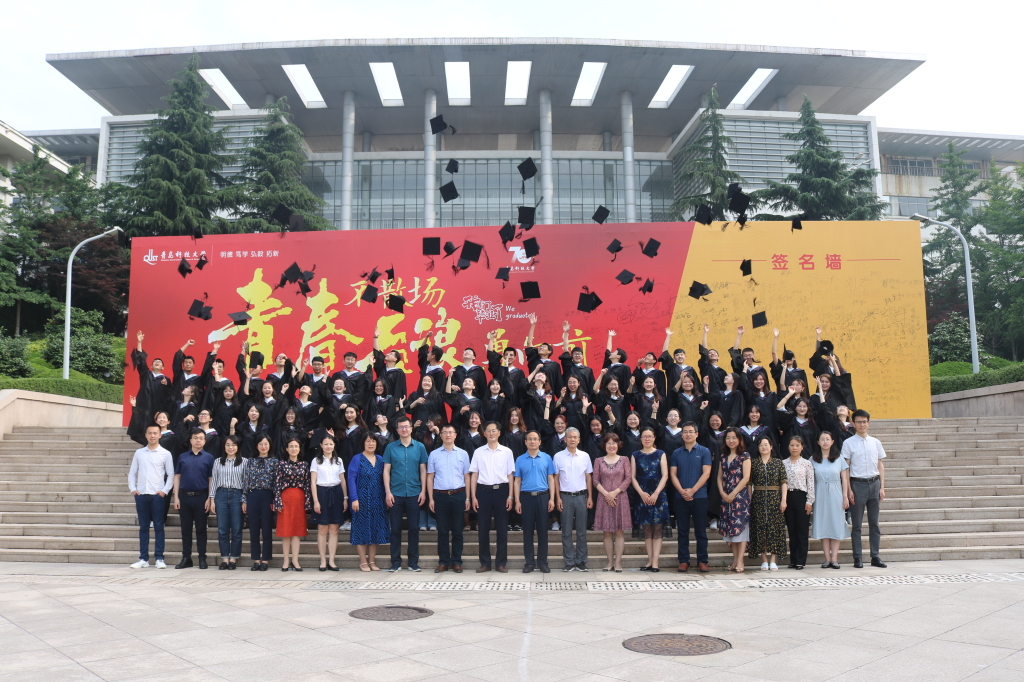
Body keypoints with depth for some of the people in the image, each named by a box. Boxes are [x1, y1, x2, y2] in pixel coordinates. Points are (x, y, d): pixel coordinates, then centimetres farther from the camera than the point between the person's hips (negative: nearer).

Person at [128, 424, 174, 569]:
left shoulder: (165, 454, 3)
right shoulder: (139, 453, 11)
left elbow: (171, 474, 4)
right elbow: (132, 472, 14)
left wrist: (165, 490, -6)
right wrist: (133, 489, 2)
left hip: (157, 495, -2)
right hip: (141, 494, 3)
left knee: (158, 527, -1)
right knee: (143, 527, 6)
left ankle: (159, 558, 3)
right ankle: (143, 559, 11)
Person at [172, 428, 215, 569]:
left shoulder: (208, 457, 2)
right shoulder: (183, 457, 8)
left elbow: (211, 479, 1)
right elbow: (177, 477, 8)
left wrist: (209, 499, -6)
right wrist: (176, 497, 1)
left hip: (201, 497, -2)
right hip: (184, 496, 2)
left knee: (201, 529, 4)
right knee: (186, 528, 8)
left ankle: (202, 558, 10)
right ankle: (186, 558, 15)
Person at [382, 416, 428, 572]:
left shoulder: (419, 447, 5)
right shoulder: (391, 447, 4)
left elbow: (423, 470, 7)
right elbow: (386, 470, 4)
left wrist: (423, 490, -1)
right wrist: (388, 492, -4)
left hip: (414, 494, 0)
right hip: (396, 494, 0)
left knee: (414, 528, 3)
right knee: (396, 529, 4)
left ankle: (413, 562, 12)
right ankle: (396, 562, 13)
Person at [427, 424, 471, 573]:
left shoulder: (463, 454, 8)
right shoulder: (434, 454, 7)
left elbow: (467, 477, 9)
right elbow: (430, 477, 7)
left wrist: (467, 498, 3)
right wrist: (431, 498, 0)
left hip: (458, 495, 0)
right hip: (440, 495, 0)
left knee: (457, 531, 4)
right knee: (442, 531, 4)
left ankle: (456, 562, 13)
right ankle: (443, 562, 12)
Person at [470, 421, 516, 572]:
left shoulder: (506, 452, 6)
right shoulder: (478, 452, 8)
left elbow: (510, 475, 6)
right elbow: (474, 475, 7)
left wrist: (510, 496, -1)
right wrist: (473, 496, 1)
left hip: (501, 490, 0)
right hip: (483, 490, 1)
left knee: (502, 529, 2)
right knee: (483, 529, 4)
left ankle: (501, 563, 12)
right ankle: (485, 563, 14)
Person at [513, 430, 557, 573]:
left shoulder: (547, 458, 6)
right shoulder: (520, 459, 7)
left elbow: (551, 479, 6)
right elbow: (517, 481, 7)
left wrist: (552, 499, -2)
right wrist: (517, 501, -1)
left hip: (543, 496, 0)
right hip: (526, 497, 0)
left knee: (542, 530, 2)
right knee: (528, 530, 3)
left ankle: (542, 562, 11)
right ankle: (529, 562, 11)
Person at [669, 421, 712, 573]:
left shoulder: (704, 451, 3)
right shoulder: (676, 453, 9)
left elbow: (706, 473, -5)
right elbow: (673, 474, 5)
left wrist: (692, 490, -13)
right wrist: (682, 491, -11)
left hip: (699, 496, -2)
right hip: (681, 497, 2)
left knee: (701, 531, 3)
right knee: (683, 531, 5)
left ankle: (702, 561, 9)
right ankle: (683, 561, 11)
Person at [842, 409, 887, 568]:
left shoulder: (875, 442, 9)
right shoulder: (849, 443, -2)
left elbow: (880, 465, 12)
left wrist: (882, 487, 4)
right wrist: (849, 490, -9)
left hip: (874, 483, 4)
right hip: (858, 484, -4)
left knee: (874, 522, 8)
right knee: (857, 524, 1)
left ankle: (875, 557, 14)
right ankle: (857, 558, 6)